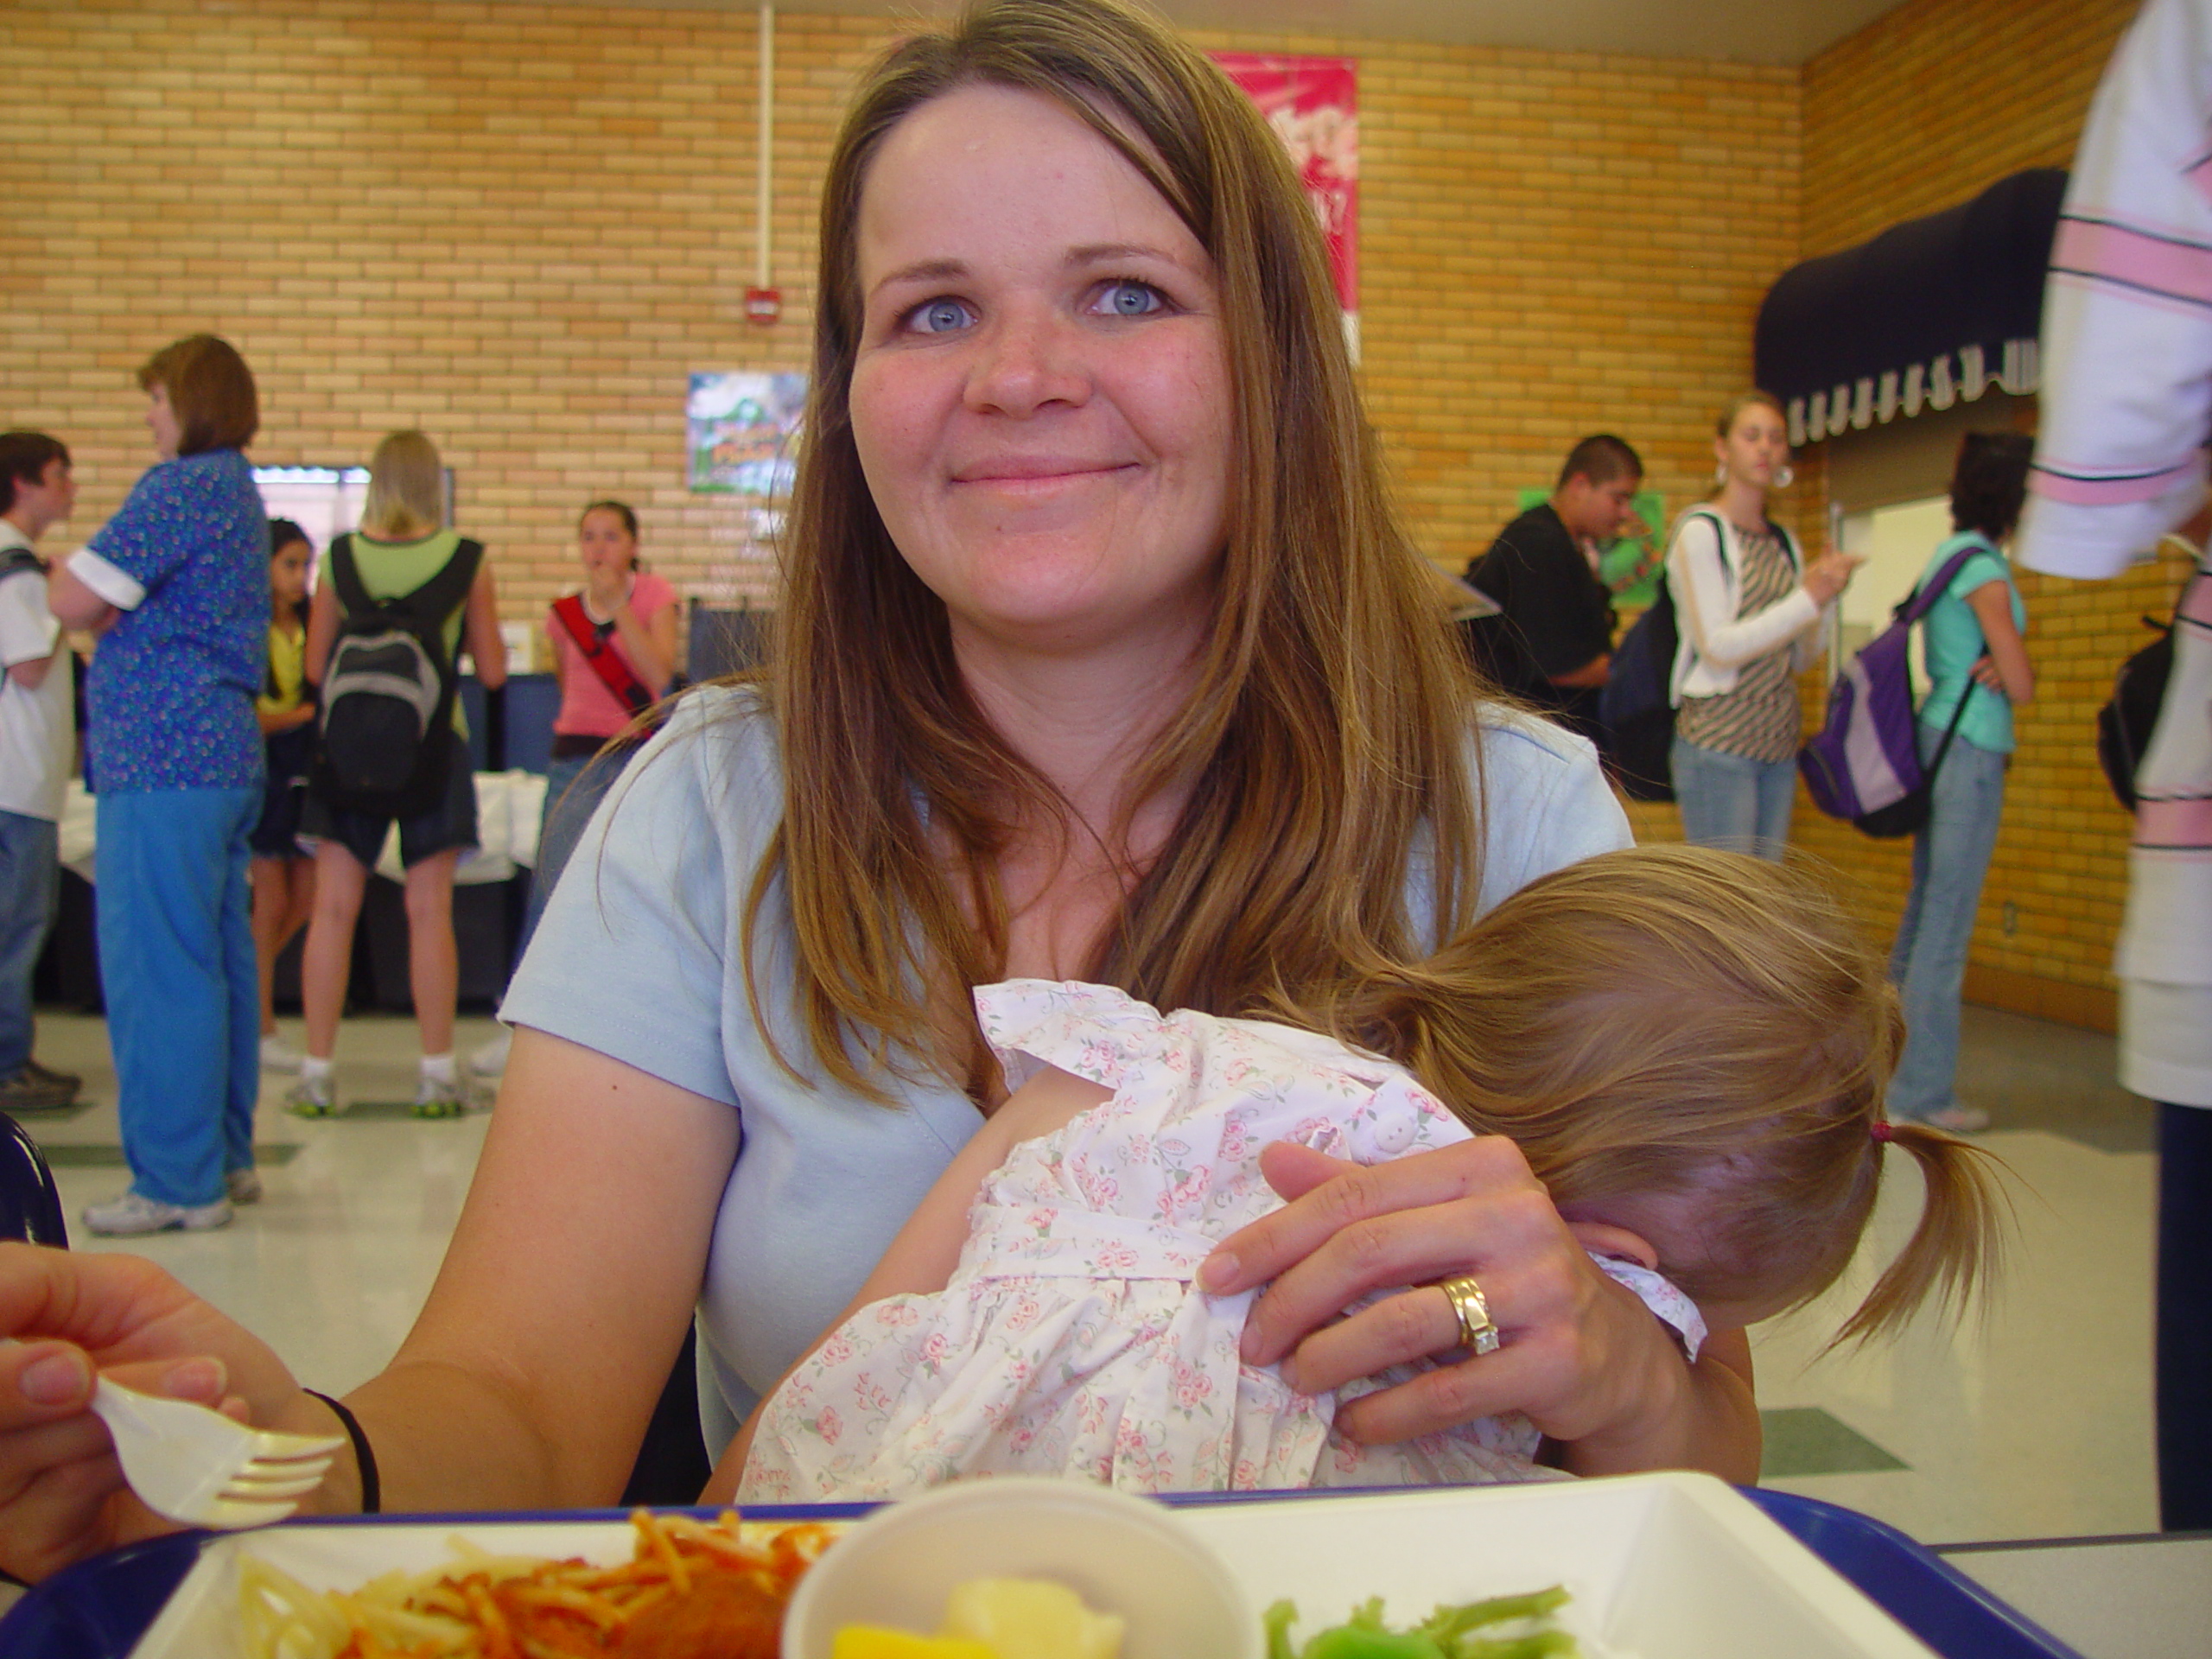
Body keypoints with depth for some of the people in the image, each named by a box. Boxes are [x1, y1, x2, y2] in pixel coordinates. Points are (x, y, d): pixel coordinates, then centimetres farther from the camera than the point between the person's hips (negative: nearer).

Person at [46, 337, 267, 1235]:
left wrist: (67, 571, 6)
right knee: (218, 960, 12)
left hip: (162, 761, -9)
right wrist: (114, 606, 2)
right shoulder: (238, 489, 19)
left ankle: (177, 1181, 0)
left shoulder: (181, 486, -11)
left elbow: (73, 599, -14)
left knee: (156, 969, -5)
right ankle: (226, 1153, 20)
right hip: (226, 754, 10)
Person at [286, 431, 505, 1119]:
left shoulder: (341, 557, 0)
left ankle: (317, 1070, 9)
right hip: (433, 741, -1)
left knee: (334, 908, 5)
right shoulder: (467, 560, -4)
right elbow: (493, 672, -1)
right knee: (429, 912, 2)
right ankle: (438, 1073, 8)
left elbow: (315, 667, 3)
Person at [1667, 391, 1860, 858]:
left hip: (1779, 742, 7)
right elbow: (1718, 646, -13)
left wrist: (1822, 592, -1)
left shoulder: (1785, 543, 15)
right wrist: (1808, 599, -15)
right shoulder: (1700, 532, -5)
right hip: (1718, 742, -7)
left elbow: (1801, 660, 15)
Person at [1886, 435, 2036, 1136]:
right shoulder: (1983, 567, -13)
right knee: (1947, 928, -6)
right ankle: (1923, 1091, -1)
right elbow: (2023, 687, -13)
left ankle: (1893, 1074, 21)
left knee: (1923, 915, 14)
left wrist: (1999, 662, -5)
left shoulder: (1947, 554, 14)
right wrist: (2008, 667, 6)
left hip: (1938, 739, 10)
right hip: (1971, 749, -10)